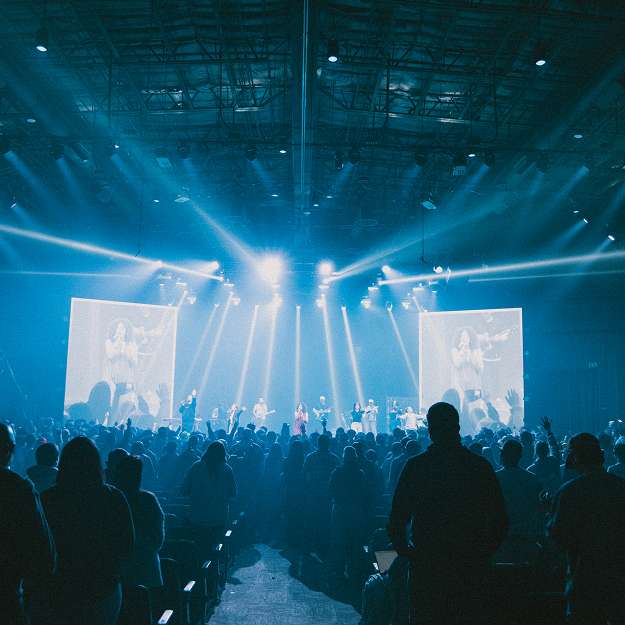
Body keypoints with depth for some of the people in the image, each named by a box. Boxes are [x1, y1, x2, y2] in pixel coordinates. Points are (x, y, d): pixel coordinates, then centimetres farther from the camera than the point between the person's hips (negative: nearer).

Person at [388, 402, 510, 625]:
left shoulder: (414, 466, -7)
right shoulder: (481, 466, -4)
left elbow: (396, 523, -6)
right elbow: (501, 522, 0)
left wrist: (406, 552, 10)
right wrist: (483, 553, 13)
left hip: (426, 567, -1)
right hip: (471, 568, 1)